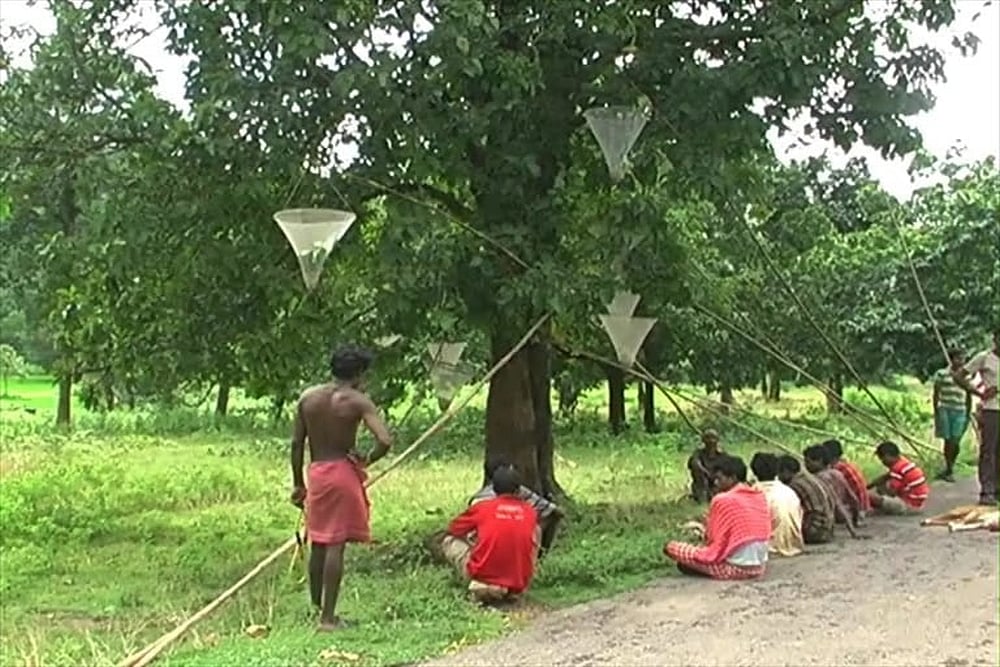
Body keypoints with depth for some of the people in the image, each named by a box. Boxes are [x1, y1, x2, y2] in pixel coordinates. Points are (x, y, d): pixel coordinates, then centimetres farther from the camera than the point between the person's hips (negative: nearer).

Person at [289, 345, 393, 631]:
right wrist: (368, 460, -1)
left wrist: (298, 484, 14)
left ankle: (316, 608, 27)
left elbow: (297, 443, 7)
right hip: (343, 472, -5)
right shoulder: (357, 401, -10)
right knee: (335, 545, -2)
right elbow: (385, 440, -20)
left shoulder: (308, 397, 4)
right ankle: (328, 617, 0)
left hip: (315, 472, 5)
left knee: (318, 543, 16)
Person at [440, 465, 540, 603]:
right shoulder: (530, 512, 5)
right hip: (519, 587, 2)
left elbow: (453, 530, 16)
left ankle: (479, 585, 1)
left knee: (450, 542, 21)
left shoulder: (481, 507, 0)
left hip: (483, 576, -1)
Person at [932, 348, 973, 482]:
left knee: (955, 442, -4)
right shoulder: (941, 374, 2)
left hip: (960, 412, 2)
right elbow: (936, 395, 4)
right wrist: (936, 413, -1)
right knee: (948, 441, -1)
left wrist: (968, 415, 10)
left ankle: (949, 469, 11)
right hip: (945, 410, -2)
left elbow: (969, 397, 14)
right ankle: (949, 470, 8)